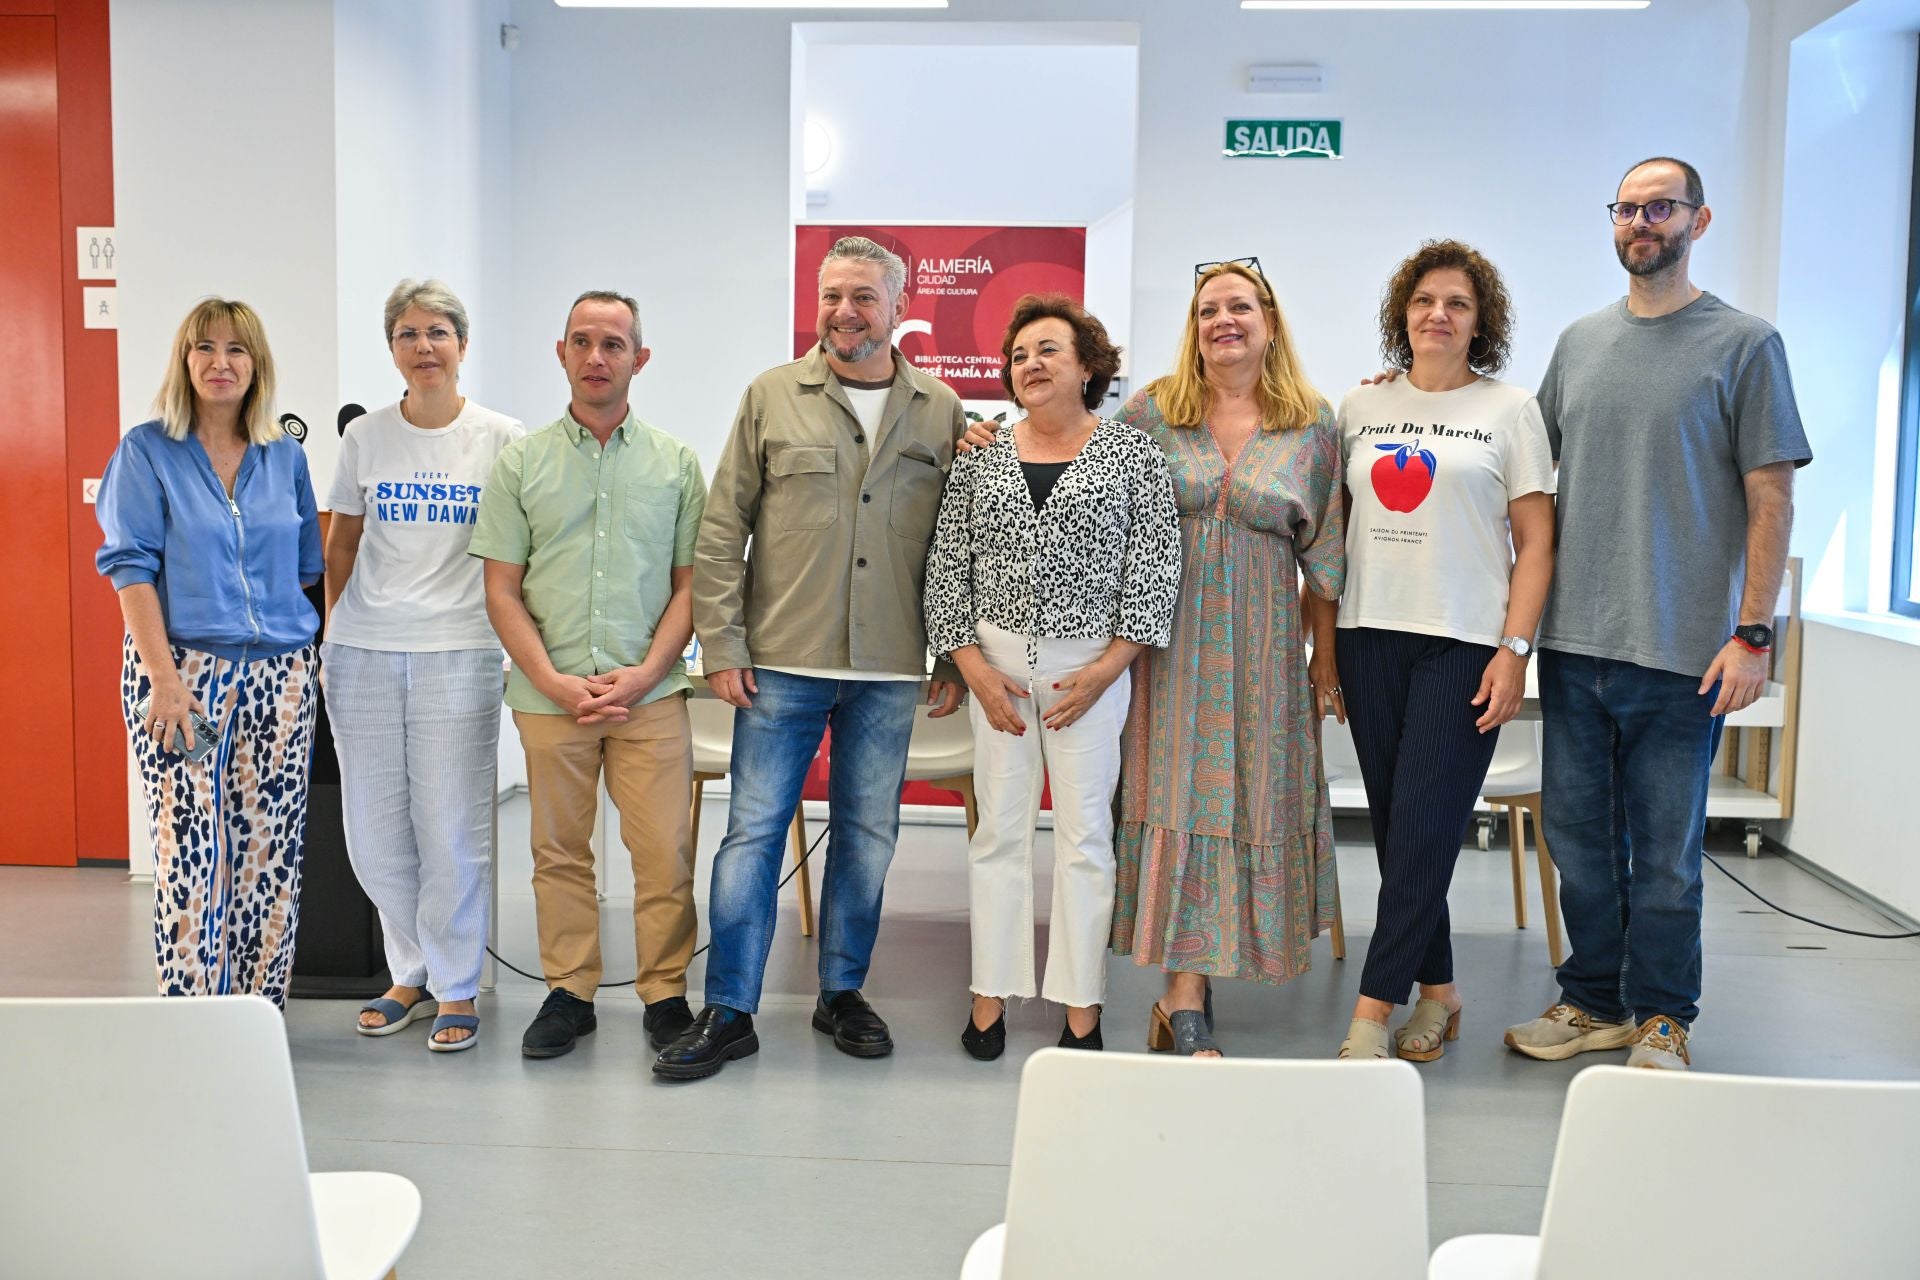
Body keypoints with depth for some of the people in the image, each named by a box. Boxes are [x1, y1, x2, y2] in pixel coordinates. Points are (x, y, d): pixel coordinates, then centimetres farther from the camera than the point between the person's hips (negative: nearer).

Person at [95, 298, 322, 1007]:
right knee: (190, 853, -6)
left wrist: (300, 641, 7)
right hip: (184, 668, -3)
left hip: (280, 675, 3)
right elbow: (131, 566, -5)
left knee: (272, 854, 5)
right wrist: (162, 675, -13)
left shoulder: (286, 456, 11)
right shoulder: (147, 451, 1)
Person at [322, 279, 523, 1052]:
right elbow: (341, 544, 13)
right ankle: (412, 973, 26)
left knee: (452, 828, 0)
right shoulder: (366, 438, 7)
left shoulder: (500, 438, 0)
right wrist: (333, 633, 8)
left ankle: (456, 987, 15)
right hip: (365, 652, 3)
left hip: (459, 649, -3)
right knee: (373, 829, 8)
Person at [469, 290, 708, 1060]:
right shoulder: (521, 463, 7)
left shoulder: (675, 464, 7)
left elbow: (690, 582, 5)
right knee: (559, 851, 9)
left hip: (650, 692, 0)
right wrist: (553, 681, -7)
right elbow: (502, 591, 4)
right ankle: (569, 992, 22)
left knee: (665, 852, -1)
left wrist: (647, 672, -8)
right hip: (550, 696, 1)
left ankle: (666, 993, 14)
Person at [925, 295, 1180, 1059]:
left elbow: (1155, 565, -3)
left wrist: (1107, 667, -9)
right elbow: (947, 566, 5)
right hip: (998, 663, 2)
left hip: (1093, 665, -2)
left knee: (1085, 833, 3)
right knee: (1000, 829, 6)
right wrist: (974, 667, -3)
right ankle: (991, 996, 14)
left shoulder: (1130, 452, 1)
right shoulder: (980, 456, 7)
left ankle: (1081, 1009, 11)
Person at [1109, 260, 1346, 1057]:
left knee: (1241, 800, 2)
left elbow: (1324, 550, 8)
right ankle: (1187, 1009, 1)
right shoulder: (1150, 412, 4)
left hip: (1259, 651, 1)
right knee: (1175, 798, -3)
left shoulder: (1313, 426, 6)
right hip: (1167, 640, -1)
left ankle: (1183, 989, 17)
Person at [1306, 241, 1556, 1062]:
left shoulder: (1509, 409, 4)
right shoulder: (1361, 409, 12)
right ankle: (1436, 993, 21)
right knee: (1395, 831, 7)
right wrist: (1323, 647, 8)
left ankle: (1372, 1011, -1)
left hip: (1465, 642, -3)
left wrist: (1515, 649, -9)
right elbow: (1330, 534, 13)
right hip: (1371, 636, 4)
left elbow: (1535, 542, 0)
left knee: (1423, 831, -7)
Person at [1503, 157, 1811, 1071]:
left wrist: (1751, 633, -10)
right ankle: (1595, 1002, 26)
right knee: (1577, 832, 11)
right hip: (1571, 642, 4)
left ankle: (1662, 1017, 20)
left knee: (1665, 849, 4)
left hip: (1681, 650, -4)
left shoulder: (1744, 343, -1)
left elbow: (1771, 497, -4)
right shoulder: (1579, 341, 12)